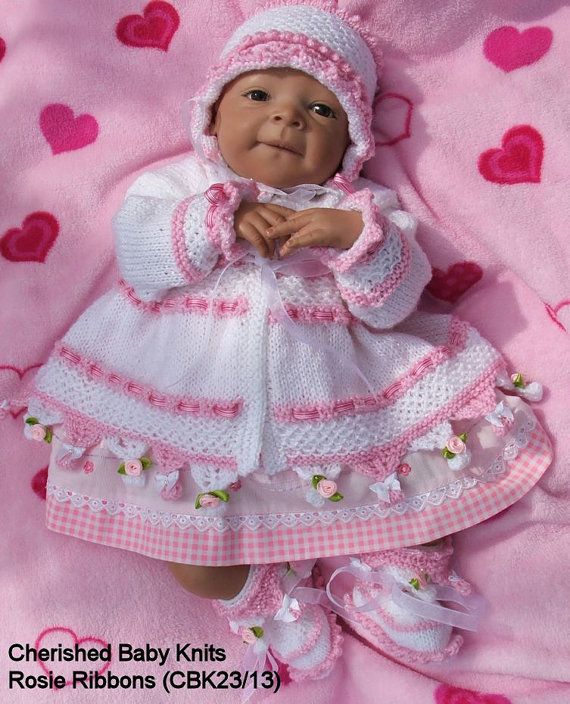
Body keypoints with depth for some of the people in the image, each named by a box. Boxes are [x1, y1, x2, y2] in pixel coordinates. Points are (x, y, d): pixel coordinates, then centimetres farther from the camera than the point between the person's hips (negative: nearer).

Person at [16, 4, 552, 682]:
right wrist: (219, 220, -20)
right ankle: (260, 595, 21)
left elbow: (393, 307, -4)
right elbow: (137, 256, -8)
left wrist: (356, 237, -21)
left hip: (329, 414, 2)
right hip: (197, 414, 0)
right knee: (189, 557, -6)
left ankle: (384, 562, 24)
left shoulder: (357, 210, 6)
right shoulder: (180, 183, 7)